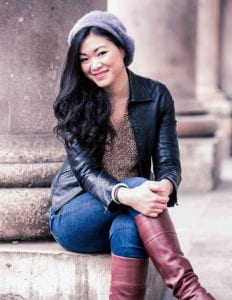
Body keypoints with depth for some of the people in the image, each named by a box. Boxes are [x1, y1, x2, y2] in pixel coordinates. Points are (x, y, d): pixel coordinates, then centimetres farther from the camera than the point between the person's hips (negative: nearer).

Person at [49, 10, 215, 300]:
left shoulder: (156, 96, -2)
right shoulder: (72, 104, -6)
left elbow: (168, 163, -6)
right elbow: (86, 171, -15)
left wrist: (164, 187, -32)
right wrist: (127, 195, -37)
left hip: (128, 216, 1)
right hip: (74, 218, -1)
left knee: (127, 228, -37)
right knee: (140, 185, -32)